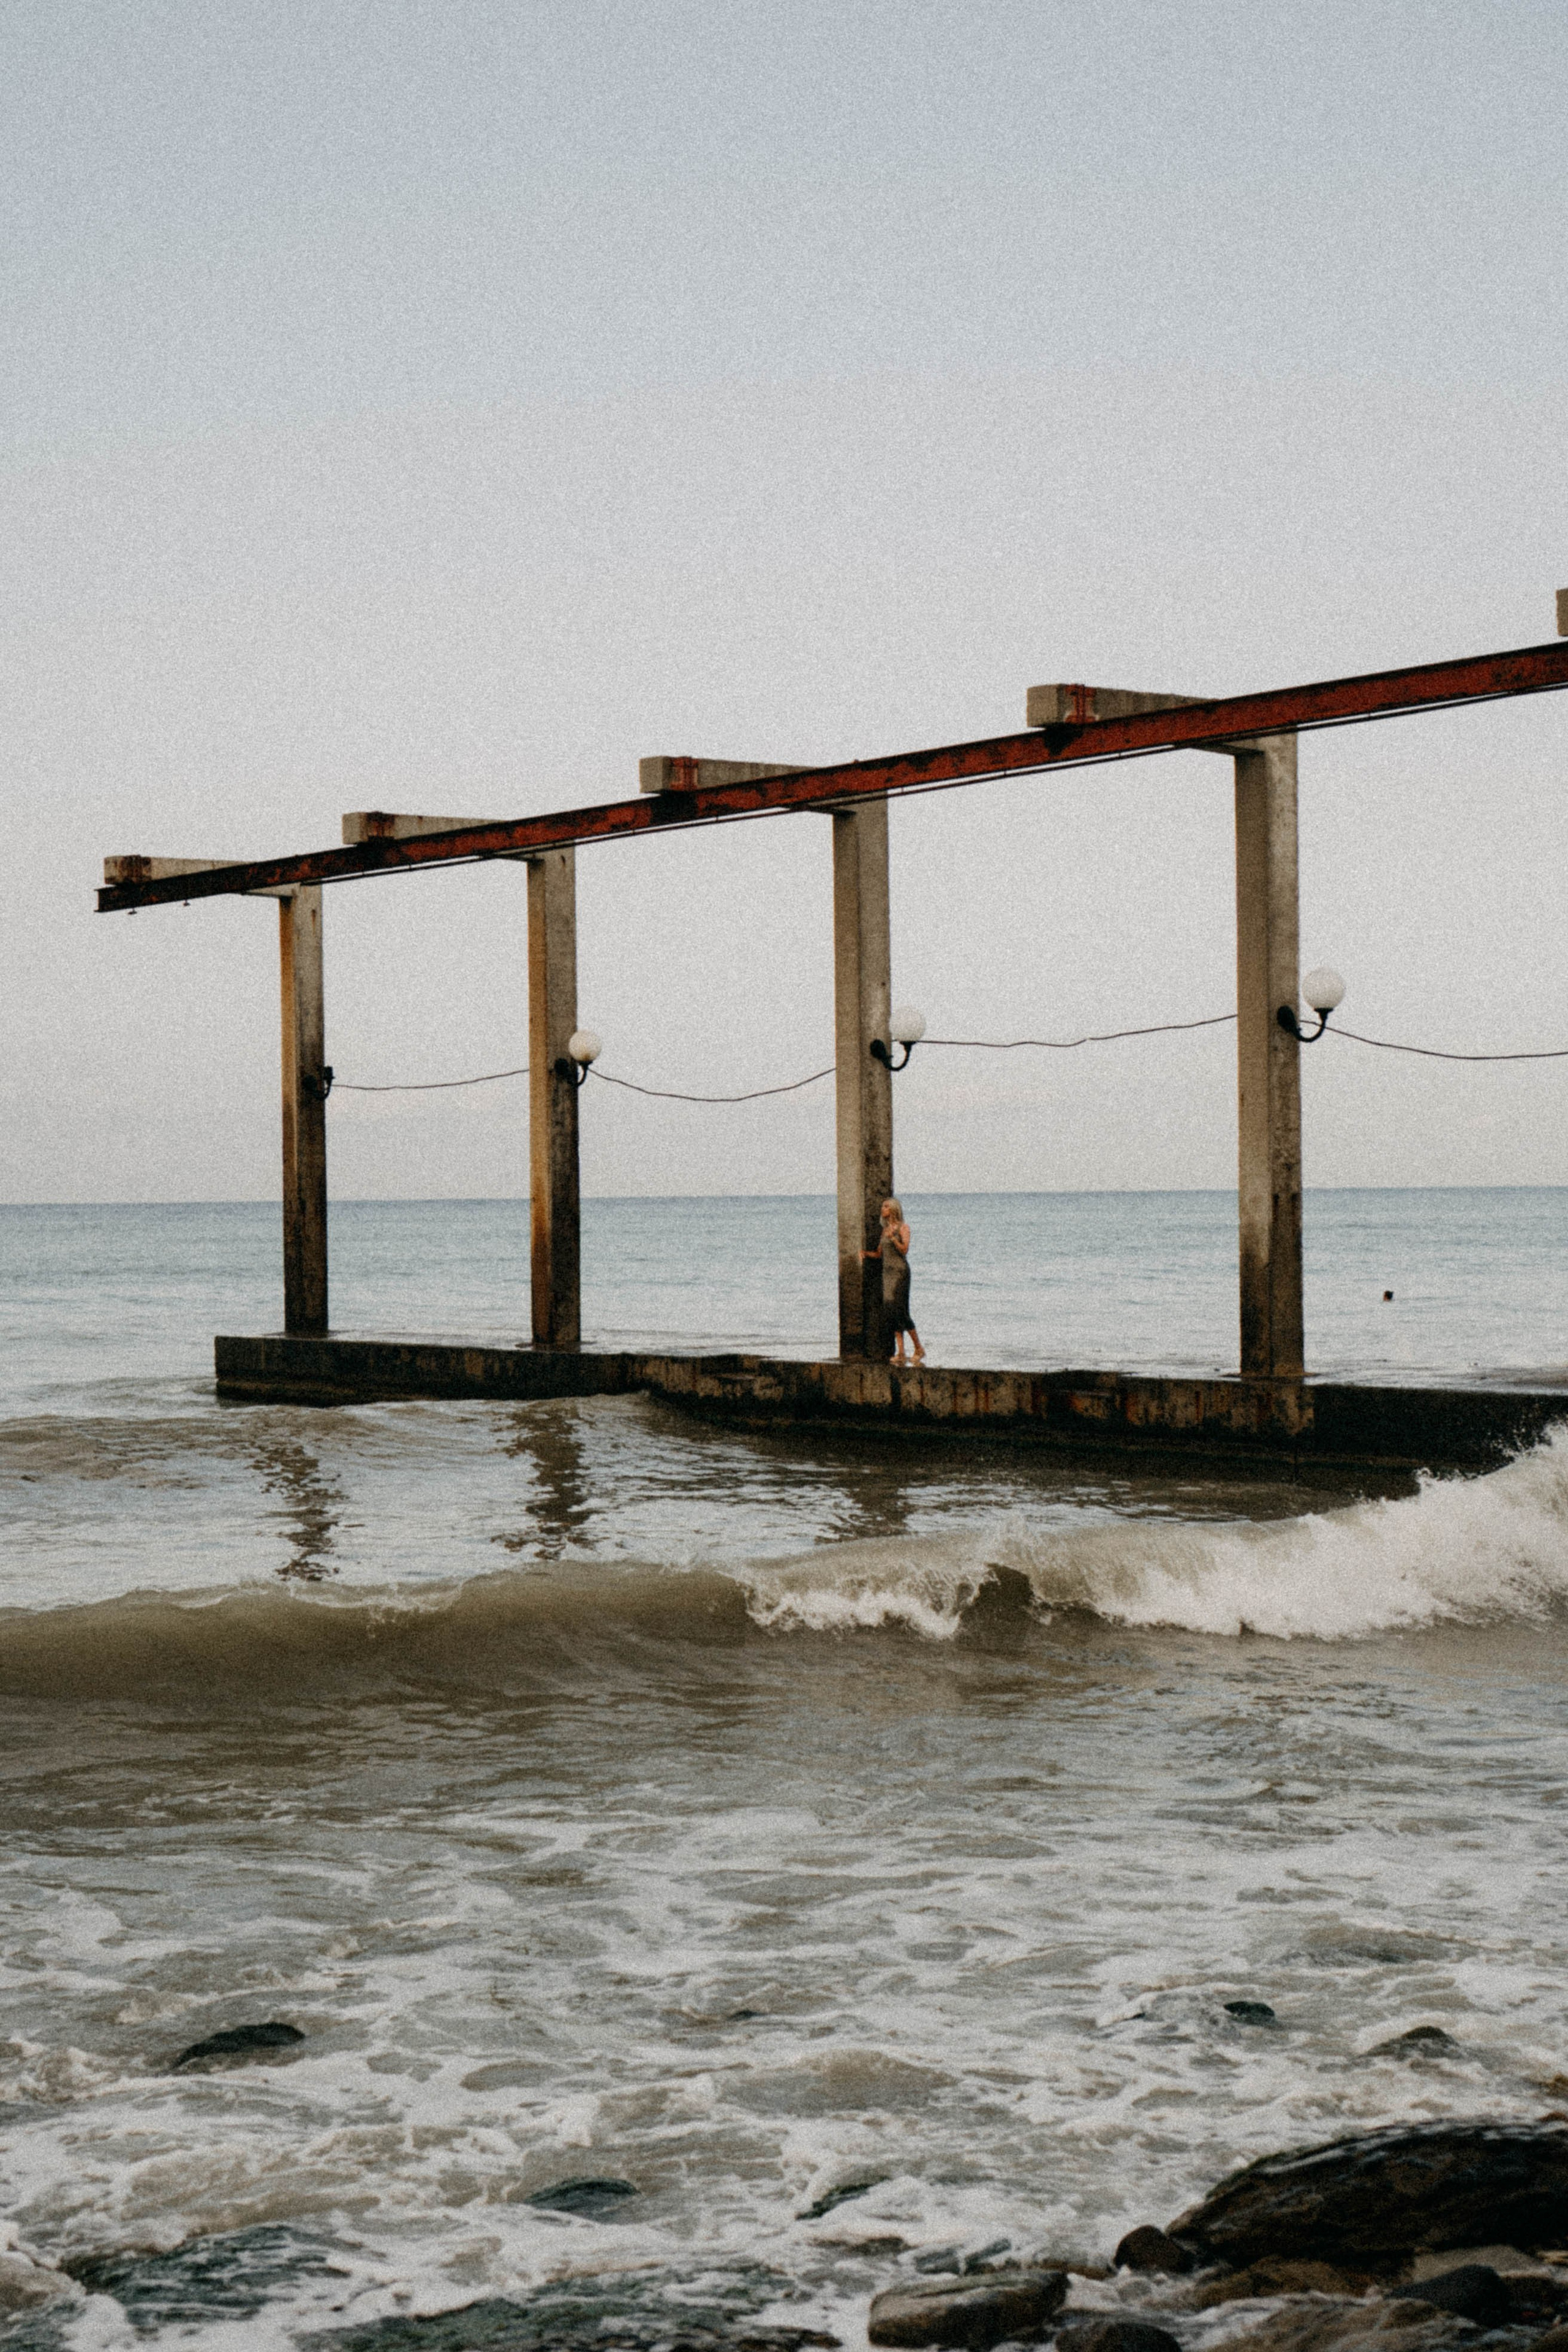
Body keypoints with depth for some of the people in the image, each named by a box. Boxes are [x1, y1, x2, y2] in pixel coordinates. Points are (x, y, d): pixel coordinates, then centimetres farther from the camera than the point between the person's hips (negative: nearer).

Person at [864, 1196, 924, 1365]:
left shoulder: (903, 1228, -4)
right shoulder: (885, 1229, 16)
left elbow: (904, 1250, -15)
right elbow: (879, 1253, 20)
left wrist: (893, 1238, -28)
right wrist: (866, 1253, 3)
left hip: (900, 1272, -7)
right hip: (887, 1272, 7)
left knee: (900, 1310, -11)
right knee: (890, 1311, 0)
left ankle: (919, 1349, 0)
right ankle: (901, 1353, 0)